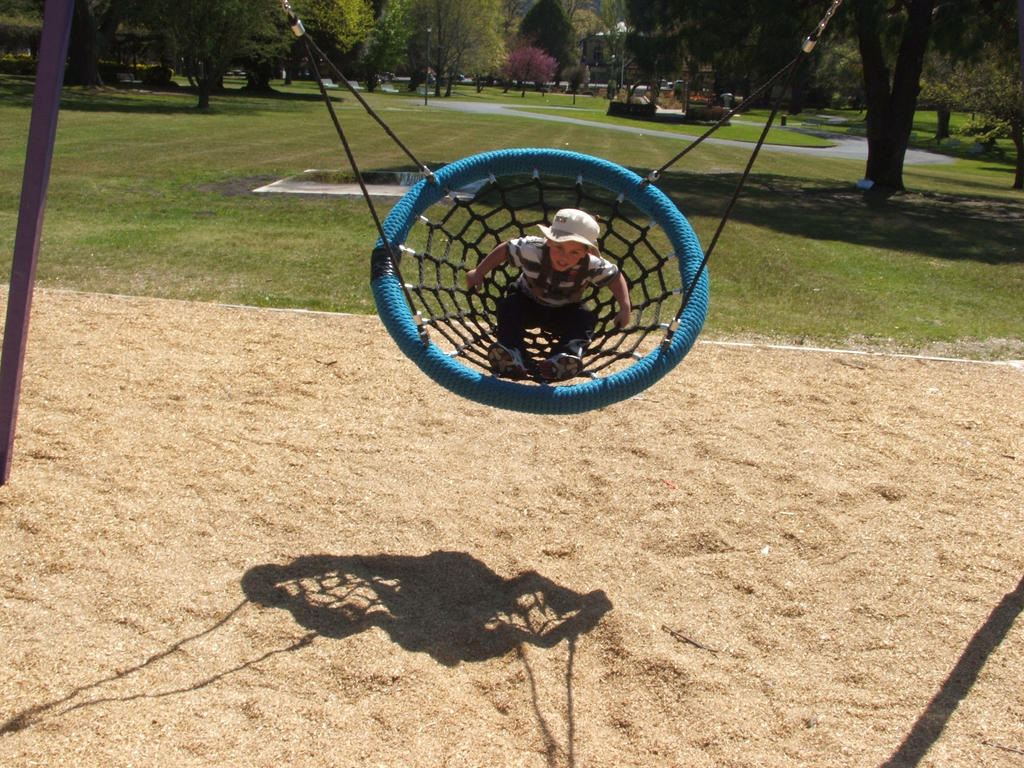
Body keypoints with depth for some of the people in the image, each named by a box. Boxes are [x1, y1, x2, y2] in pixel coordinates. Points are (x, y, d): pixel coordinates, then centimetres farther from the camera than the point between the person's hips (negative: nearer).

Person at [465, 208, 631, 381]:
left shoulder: (592, 266, -29)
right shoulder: (532, 250, -32)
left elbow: (616, 276, -12)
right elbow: (505, 249, -14)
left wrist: (625, 307, -23)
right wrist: (478, 273, -10)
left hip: (565, 312, 1)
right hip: (528, 304, 0)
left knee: (586, 319, -27)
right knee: (508, 306, -30)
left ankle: (570, 354, -46)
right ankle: (510, 352, -42)